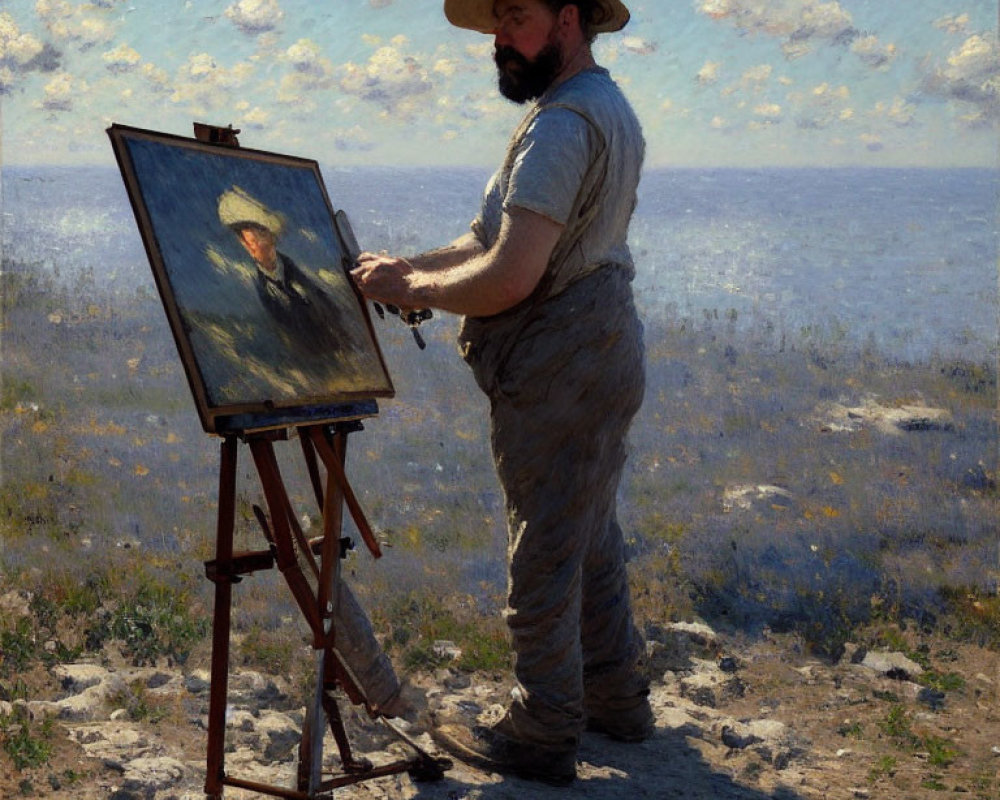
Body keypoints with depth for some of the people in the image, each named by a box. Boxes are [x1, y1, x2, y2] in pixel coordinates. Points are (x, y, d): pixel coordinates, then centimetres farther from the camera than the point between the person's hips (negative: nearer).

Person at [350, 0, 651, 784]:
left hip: (557, 379, -10)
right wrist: (416, 267, 6)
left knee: (544, 557, -1)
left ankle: (542, 737, 10)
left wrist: (410, 289, -12)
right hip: (604, 359, 11)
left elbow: (509, 278, -27)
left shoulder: (562, 125, -21)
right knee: (592, 540, 20)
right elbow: (503, 236, 16)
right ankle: (616, 697, 32)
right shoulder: (610, 107, 14)